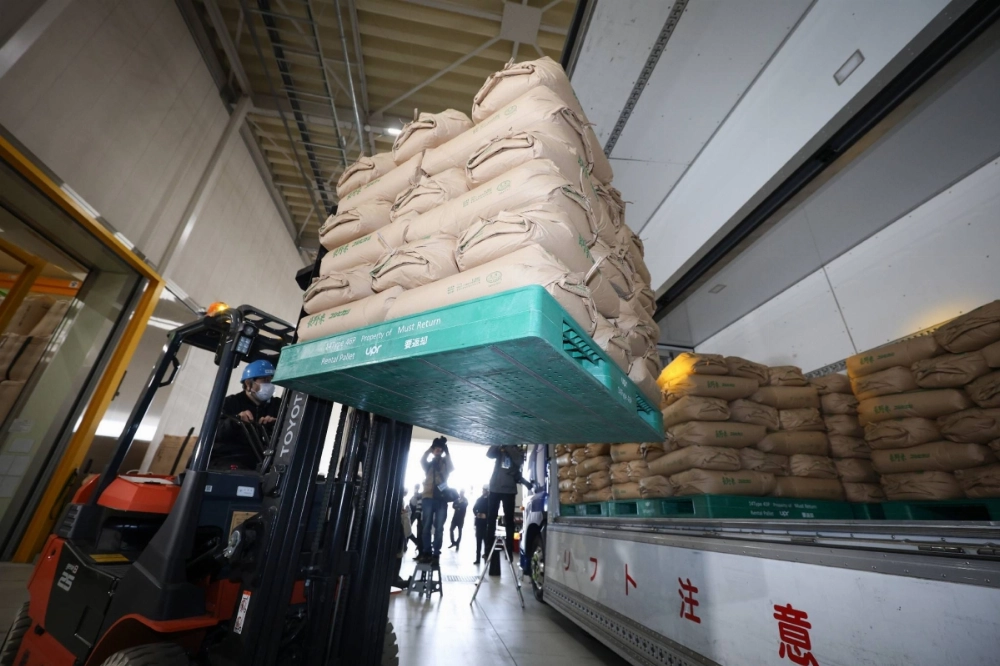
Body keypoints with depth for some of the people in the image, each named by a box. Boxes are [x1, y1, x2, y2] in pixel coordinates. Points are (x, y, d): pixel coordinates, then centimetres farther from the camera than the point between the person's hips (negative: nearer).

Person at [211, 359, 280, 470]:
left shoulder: (276, 405, 13)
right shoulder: (231, 402, 9)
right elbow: (214, 432, -5)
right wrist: (235, 420, -23)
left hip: (257, 460, 2)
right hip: (226, 458, -1)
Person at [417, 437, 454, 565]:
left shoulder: (445, 465, 12)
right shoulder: (428, 464, 14)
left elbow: (452, 467, -9)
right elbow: (422, 460, -6)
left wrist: (446, 450, -9)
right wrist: (431, 447, -8)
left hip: (442, 499, 0)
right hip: (428, 498, 1)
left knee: (439, 528, -3)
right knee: (427, 526, 0)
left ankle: (435, 554, 0)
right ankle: (426, 552, 7)